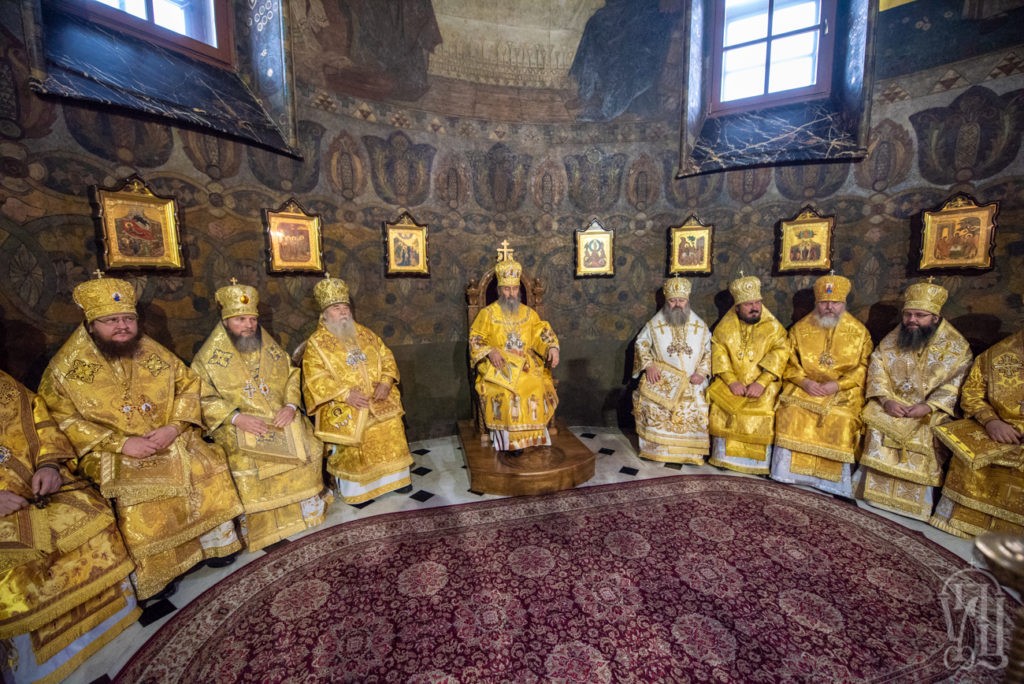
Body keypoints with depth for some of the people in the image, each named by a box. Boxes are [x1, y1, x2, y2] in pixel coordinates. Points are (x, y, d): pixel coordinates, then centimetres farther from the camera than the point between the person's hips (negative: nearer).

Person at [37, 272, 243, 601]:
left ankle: (215, 540, 5)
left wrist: (174, 428, -11)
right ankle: (152, 574, -7)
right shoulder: (65, 367, -3)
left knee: (209, 468, -16)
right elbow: (62, 418, -6)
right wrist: (120, 443, -18)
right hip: (112, 453, -2)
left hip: (171, 441, 3)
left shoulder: (153, 352, 4)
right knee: (136, 492, -27)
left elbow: (189, 386, 5)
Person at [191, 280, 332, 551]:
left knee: (308, 449, -14)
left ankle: (309, 504, 8)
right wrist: (236, 417, -19)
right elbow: (202, 399, -4)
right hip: (238, 426, -3)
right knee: (247, 465, -26)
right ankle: (258, 525, -7)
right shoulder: (208, 357, 0)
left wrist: (291, 405, -8)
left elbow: (291, 377, 11)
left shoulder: (270, 348, 11)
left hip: (281, 419, 3)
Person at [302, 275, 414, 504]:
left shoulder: (364, 334, 12)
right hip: (344, 408, -3)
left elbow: (386, 357, 12)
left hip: (378, 401, 4)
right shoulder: (316, 343, -2)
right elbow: (315, 379, -10)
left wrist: (385, 382, -6)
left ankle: (395, 478, 15)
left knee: (391, 434, -4)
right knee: (351, 449, -10)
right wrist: (346, 393, -20)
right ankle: (355, 489, 12)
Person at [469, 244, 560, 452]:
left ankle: (530, 434, -12)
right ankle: (508, 438, -18)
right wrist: (490, 352, -18)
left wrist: (552, 348, -11)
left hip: (526, 363, 3)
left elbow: (543, 333, 9)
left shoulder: (528, 313, 13)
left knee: (536, 386, -25)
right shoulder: (488, 313, 4)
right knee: (503, 390, -31)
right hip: (498, 365, -2)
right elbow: (475, 340, 1)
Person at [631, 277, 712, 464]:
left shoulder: (700, 326, 7)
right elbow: (641, 343, 9)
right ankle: (656, 448, -8)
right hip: (661, 378, -1)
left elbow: (709, 352, 10)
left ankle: (691, 451, -1)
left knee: (697, 408, -20)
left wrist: (702, 372, -6)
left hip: (691, 380, 1)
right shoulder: (655, 324, 4)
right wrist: (648, 365, -6)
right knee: (652, 404, -24)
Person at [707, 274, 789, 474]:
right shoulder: (725, 326, 5)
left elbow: (779, 355, -8)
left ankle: (757, 462, -1)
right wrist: (731, 381, -16)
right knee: (720, 408, -16)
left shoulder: (773, 327, 2)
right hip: (731, 382, 1)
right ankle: (726, 457, 0)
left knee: (760, 413, -18)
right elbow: (719, 353, -3)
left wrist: (761, 382, -21)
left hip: (762, 383, -1)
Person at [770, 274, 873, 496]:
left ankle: (833, 484, -9)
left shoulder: (859, 332, 6)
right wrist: (805, 382, -11)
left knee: (842, 421, -24)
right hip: (803, 388, 0)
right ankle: (789, 473, -13)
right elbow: (789, 363, 6)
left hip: (843, 392, 0)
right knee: (791, 414, -23)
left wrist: (838, 384, -13)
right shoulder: (800, 328, 7)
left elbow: (863, 367, 3)